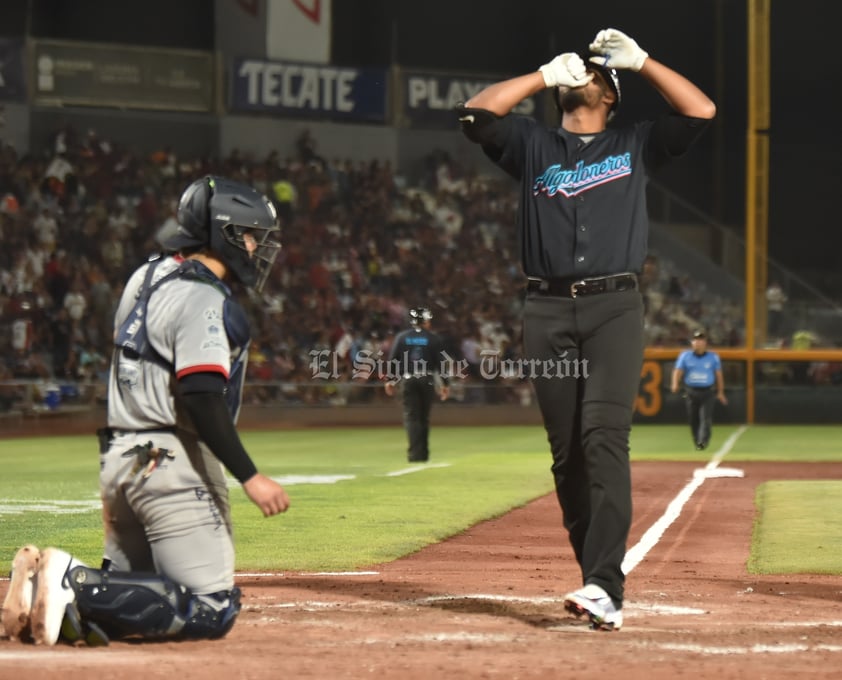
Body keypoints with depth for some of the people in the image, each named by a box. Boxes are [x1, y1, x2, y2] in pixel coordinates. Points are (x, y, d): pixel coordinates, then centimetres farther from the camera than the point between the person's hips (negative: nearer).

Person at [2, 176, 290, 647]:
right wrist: (250, 477, -22)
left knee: (133, 593, 20)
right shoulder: (203, 299, -13)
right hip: (171, 460, -10)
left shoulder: (146, 278, 16)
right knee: (211, 609, -12)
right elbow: (201, 399, -21)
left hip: (119, 459, 10)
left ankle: (45, 580, -7)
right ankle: (76, 586, -23)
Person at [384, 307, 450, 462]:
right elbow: (440, 362, -2)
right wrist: (444, 384, 2)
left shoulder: (401, 337, 3)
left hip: (407, 380, 0)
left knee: (411, 416, -2)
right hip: (427, 381, 0)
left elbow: (392, 360, -1)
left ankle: (415, 453, -15)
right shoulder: (433, 338, 1)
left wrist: (389, 380, 6)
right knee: (424, 417, 11)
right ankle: (423, 454, 13)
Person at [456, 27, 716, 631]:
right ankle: (599, 580, 8)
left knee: (605, 439, -17)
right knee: (566, 452, 1)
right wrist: (546, 74, 2)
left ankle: (605, 588, -26)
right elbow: (476, 113, 2)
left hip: (614, 309, -2)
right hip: (548, 311, 2)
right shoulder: (533, 144, 17)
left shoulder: (635, 145, 16)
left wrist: (639, 60, 5)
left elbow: (702, 111, 5)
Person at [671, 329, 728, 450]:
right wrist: (675, 384, -23)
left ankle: (703, 441, -25)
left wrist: (720, 392, 11)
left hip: (707, 393, -2)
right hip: (691, 392, 2)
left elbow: (718, 374, 10)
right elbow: (678, 370, -3)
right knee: (693, 419, 5)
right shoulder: (685, 356, 5)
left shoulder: (713, 356, 5)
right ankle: (697, 442, 20)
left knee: (705, 417, -16)